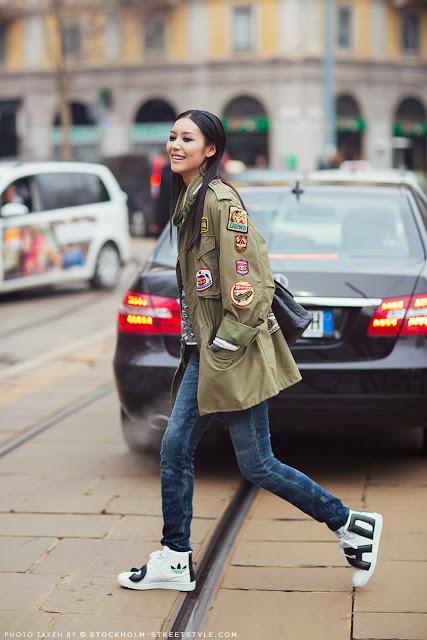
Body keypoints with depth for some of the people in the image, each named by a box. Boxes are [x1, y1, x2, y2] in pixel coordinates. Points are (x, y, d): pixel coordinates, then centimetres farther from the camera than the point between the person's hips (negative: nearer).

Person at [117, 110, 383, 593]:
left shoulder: (220, 199, -16)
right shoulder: (188, 200, 13)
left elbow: (249, 280, -19)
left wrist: (228, 340, -17)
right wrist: (200, 341, 17)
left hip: (231, 355, -9)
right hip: (202, 352, 9)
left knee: (256, 465, -1)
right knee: (175, 449, 8)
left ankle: (354, 528, 15)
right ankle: (175, 561, 20)